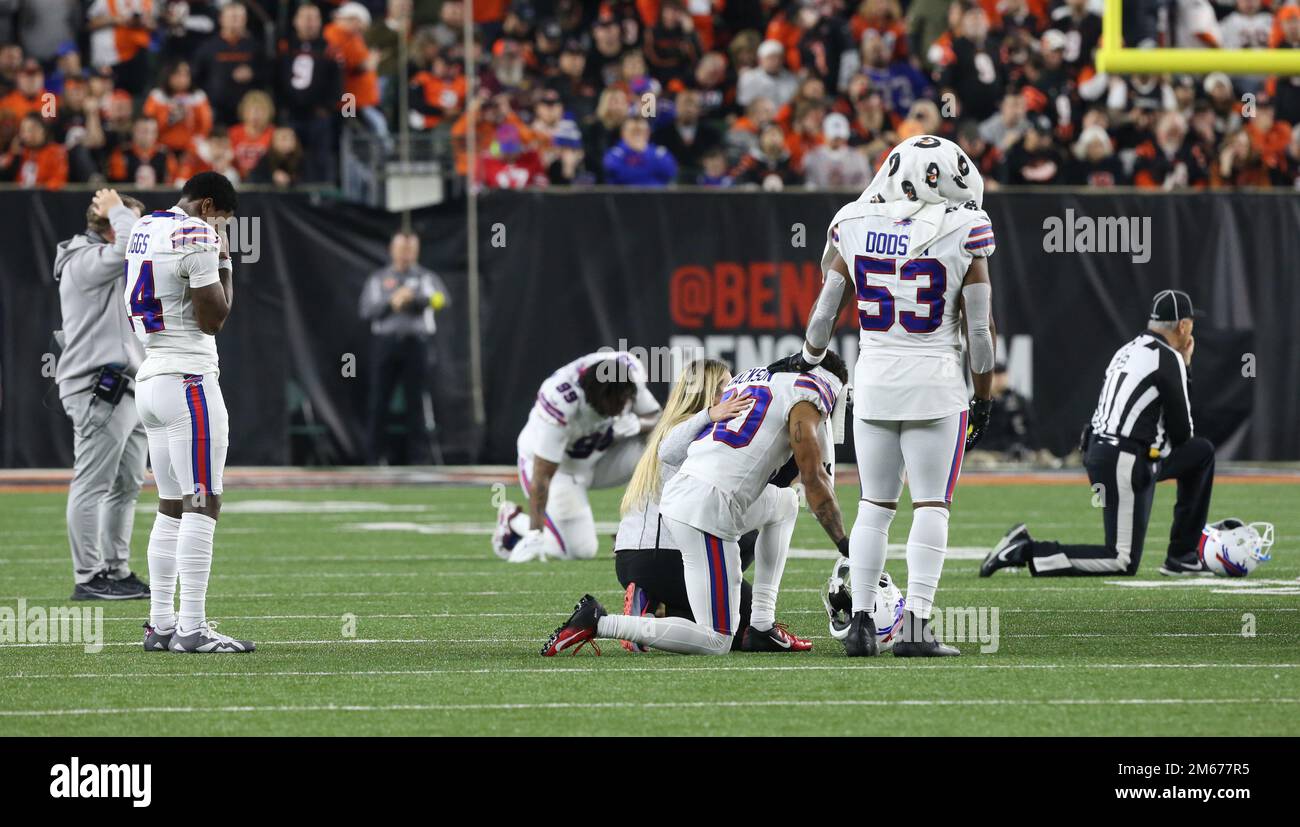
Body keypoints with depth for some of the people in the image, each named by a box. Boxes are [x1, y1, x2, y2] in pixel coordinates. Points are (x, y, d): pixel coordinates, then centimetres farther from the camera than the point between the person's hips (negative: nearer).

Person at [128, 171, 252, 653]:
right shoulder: (196, 237, -13)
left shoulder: (143, 230, 15)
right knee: (203, 505, -8)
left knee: (172, 506, 12)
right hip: (188, 380, -9)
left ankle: (160, 624, 11)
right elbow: (213, 319, -11)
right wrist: (224, 261, 0)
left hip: (149, 379, 9)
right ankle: (192, 628, -11)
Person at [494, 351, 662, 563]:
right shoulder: (559, 402, -39)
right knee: (581, 550, -13)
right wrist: (535, 532, -35)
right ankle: (514, 521, 12)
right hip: (559, 466, -5)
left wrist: (637, 424, -31)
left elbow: (654, 417, -6)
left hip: (598, 455, 5)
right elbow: (542, 476, -33)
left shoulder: (630, 369, -23)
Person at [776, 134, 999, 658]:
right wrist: (984, 401, 6)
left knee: (875, 506, 13)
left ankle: (860, 621, 6)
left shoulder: (855, 227, 1)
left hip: (874, 381, 3)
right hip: (936, 386, -3)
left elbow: (827, 310, 10)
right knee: (932, 507, 2)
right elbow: (979, 331, -5)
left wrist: (808, 358, 30)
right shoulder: (963, 235, -8)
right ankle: (915, 628, -6)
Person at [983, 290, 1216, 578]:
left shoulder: (1129, 350, 15)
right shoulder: (1167, 359, -12)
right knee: (1123, 563, -6)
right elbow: (1181, 433, -7)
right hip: (1124, 464, -10)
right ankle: (1026, 552, -12)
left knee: (1202, 452, 22)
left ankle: (1182, 557, 23)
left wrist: (1184, 364, 19)